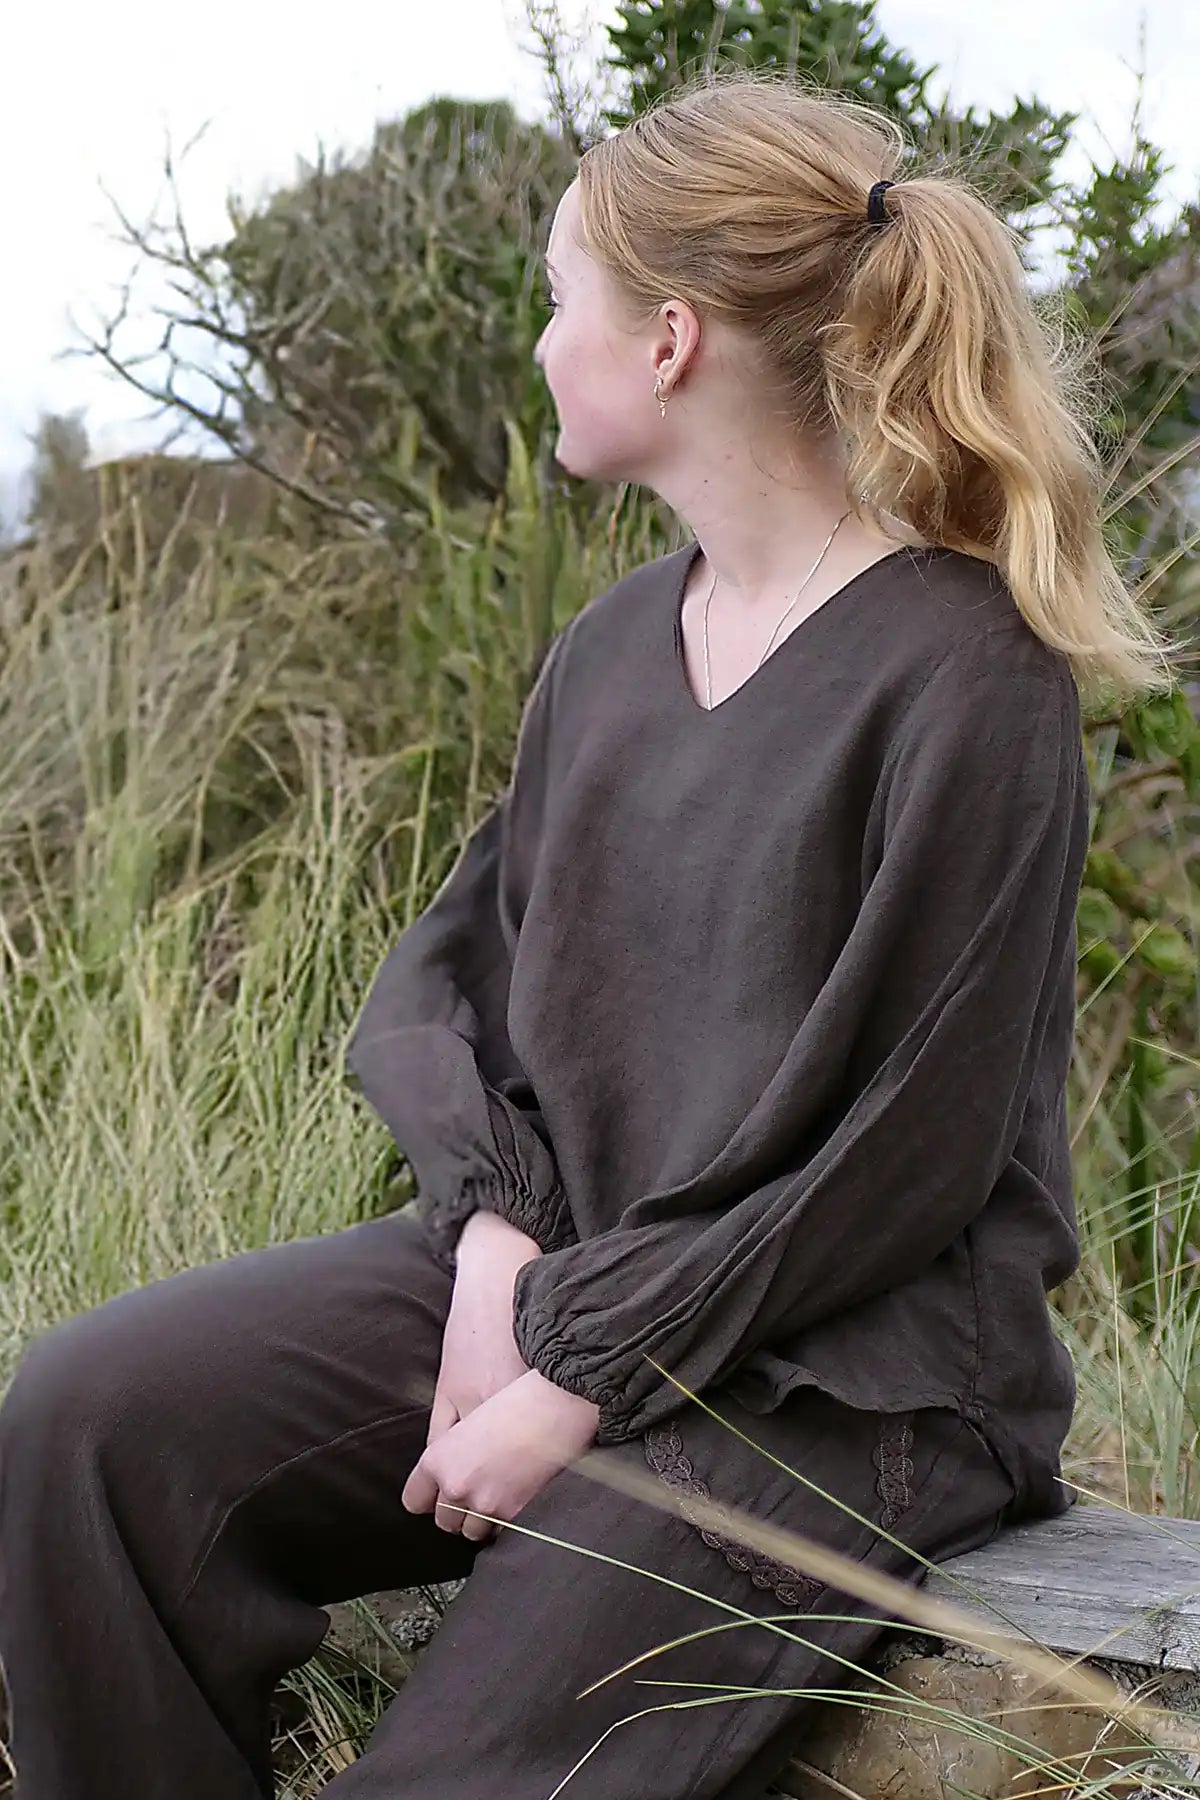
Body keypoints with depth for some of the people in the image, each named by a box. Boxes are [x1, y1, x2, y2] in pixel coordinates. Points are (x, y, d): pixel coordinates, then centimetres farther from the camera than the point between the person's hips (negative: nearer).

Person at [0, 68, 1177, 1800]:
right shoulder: (616, 640, 9)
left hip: (834, 1379, -7)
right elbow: (446, 972, 13)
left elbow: (897, 1159, -15)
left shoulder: (966, 683, -14)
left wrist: (586, 1384, -14)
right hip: (557, 1269, 7)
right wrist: (499, 1234, -6)